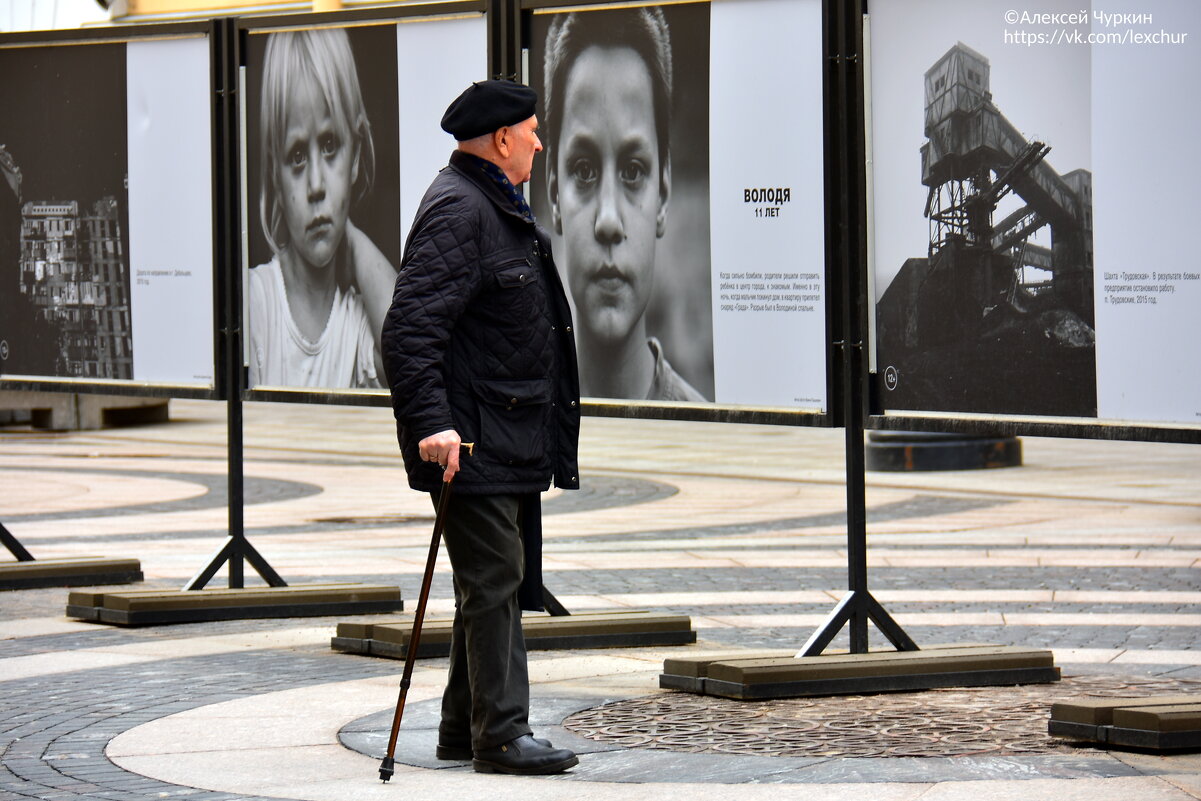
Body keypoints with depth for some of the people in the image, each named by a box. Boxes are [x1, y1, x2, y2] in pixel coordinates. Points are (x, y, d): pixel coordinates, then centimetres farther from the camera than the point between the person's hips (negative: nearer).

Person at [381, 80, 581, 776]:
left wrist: (554, 433, 30)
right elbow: (411, 327, -23)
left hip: (512, 442, 11)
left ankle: (465, 729, 20)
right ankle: (499, 735, -8)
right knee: (493, 581, -9)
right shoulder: (457, 211, -15)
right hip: (473, 443, -11)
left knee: (504, 582, 13)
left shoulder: (502, 209, 19)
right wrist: (430, 424, -30)